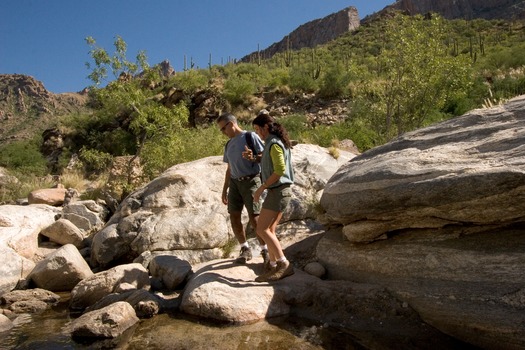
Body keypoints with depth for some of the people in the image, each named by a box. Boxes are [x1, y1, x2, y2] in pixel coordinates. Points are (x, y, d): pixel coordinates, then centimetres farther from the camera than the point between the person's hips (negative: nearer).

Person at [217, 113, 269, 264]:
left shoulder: (250, 137, -2)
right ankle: (245, 249, 15)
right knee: (234, 218, 0)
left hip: (251, 181, -6)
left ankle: (265, 251, 4)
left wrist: (254, 158, -26)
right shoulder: (229, 145, 17)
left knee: (254, 218, -10)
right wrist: (224, 190, 18)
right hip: (235, 183, 6)